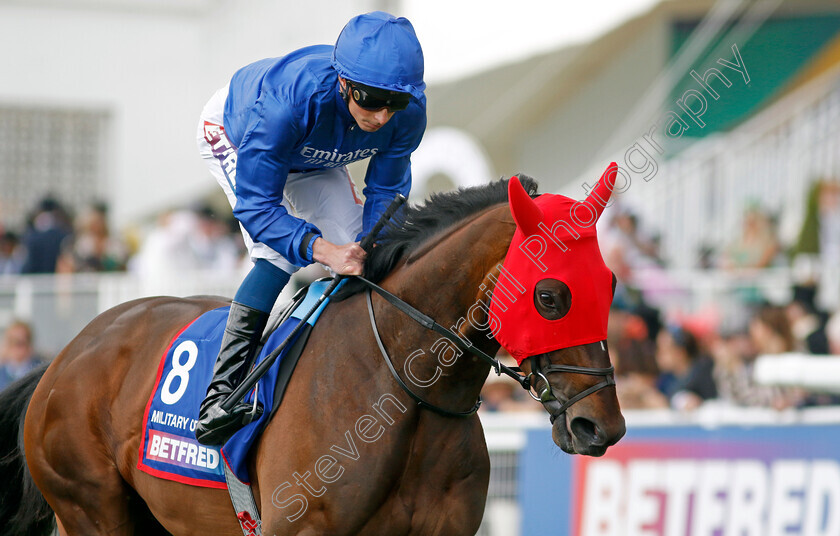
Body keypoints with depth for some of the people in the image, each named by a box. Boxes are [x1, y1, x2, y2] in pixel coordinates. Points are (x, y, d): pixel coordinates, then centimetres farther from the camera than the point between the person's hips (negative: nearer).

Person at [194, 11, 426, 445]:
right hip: (232, 134, -6)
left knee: (350, 254, -4)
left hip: (313, 158, 6)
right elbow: (256, 206, -43)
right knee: (279, 255, -26)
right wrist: (322, 249, -58)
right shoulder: (288, 99, -48)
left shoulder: (408, 113, -33)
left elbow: (386, 191, -16)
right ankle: (222, 390, -28)